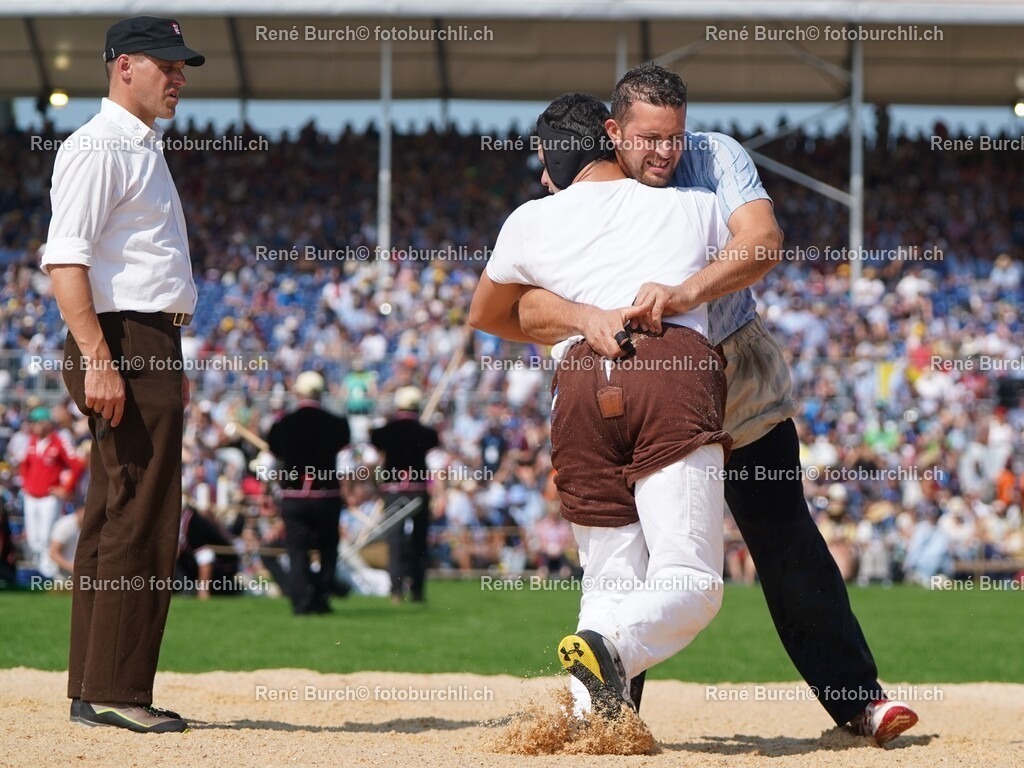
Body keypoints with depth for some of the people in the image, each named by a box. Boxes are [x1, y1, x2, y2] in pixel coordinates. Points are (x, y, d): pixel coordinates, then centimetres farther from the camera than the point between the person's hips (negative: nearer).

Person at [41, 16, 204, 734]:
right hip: (123, 344, -10)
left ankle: (95, 690, 15)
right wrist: (99, 360, -26)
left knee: (116, 520, 11)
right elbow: (65, 259, -19)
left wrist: (172, 363, 21)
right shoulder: (98, 148, -10)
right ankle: (117, 691, -8)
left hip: (153, 349, 10)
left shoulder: (145, 150, 21)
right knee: (140, 521, -11)